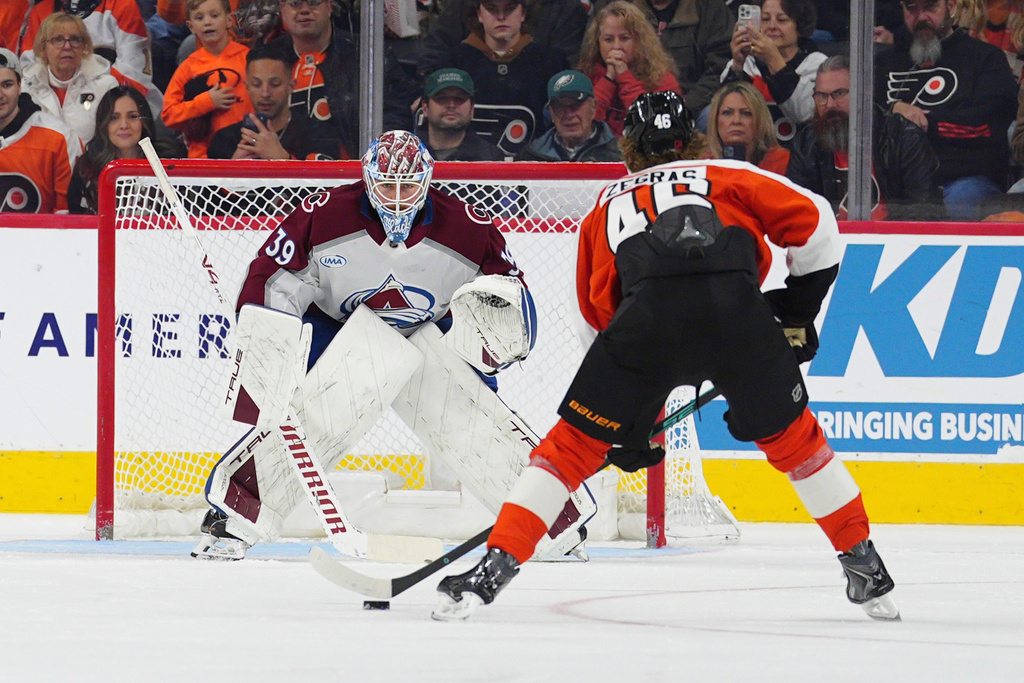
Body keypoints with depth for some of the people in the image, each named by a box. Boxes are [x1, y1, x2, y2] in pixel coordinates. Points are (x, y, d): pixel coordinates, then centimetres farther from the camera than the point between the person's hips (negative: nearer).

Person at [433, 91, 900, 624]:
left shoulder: (608, 205, 36)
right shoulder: (728, 178, 32)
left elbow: (600, 311, 38)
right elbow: (812, 222, 17)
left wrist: (633, 424, 42)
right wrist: (800, 305, 28)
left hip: (648, 310, 0)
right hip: (738, 309, 0)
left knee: (575, 440, 13)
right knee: (789, 435, 23)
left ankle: (495, 565, 3)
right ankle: (865, 567, 26)